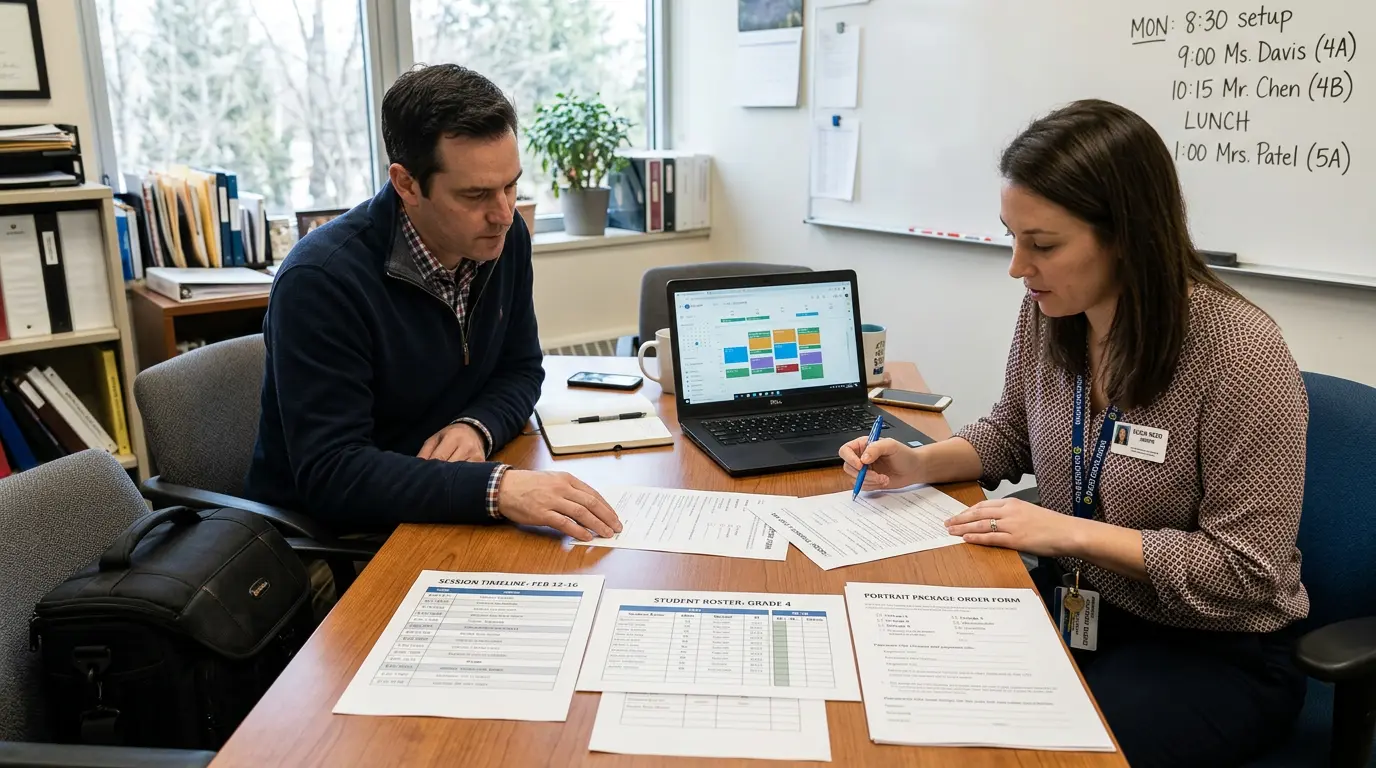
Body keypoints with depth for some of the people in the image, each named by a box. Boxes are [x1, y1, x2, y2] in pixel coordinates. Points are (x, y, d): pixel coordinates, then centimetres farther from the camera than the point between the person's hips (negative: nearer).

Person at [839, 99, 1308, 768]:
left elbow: (1244, 567, -20)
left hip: (1216, 651, -5)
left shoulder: (1239, 351, -24)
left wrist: (1071, 532, -23)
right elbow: (1010, 434, 13)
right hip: (1074, 606, 5)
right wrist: (921, 464, -5)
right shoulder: (1048, 312, -6)